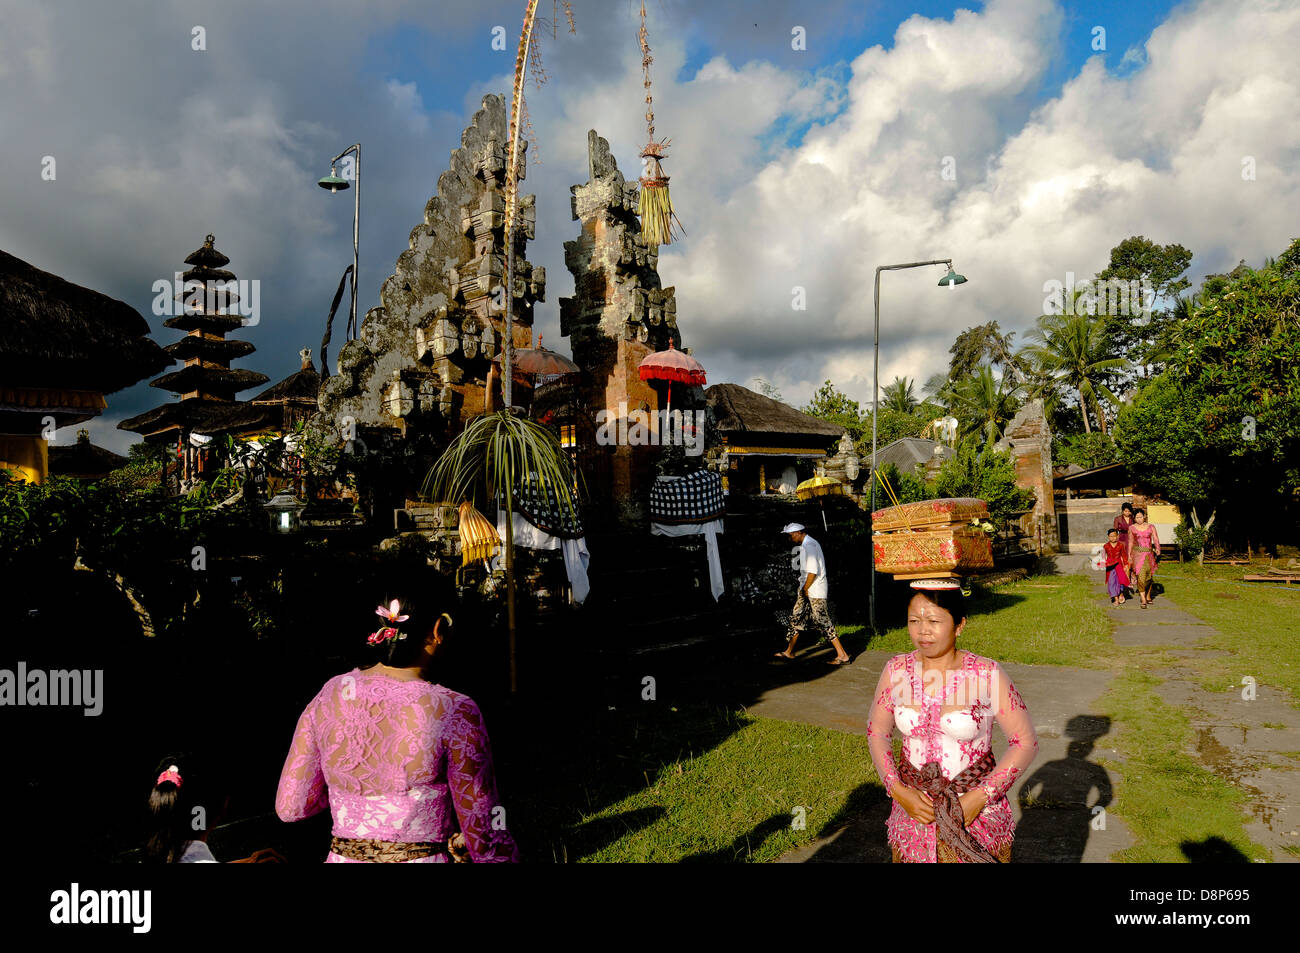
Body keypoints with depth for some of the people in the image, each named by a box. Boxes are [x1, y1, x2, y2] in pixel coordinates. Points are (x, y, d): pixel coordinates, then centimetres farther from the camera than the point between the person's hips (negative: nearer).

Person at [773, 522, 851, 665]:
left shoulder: (809, 545, -17)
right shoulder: (805, 545, 16)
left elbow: (813, 570, -22)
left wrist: (805, 589, -15)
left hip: (814, 591, -10)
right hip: (807, 590, 10)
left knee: (822, 622, -9)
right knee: (797, 618, 14)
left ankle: (843, 655, -5)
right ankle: (789, 652, 24)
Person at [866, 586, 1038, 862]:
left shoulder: (987, 675, -15)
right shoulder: (896, 670, -7)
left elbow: (1026, 742, -9)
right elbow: (877, 733, 3)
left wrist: (979, 798, -15)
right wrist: (898, 790, -9)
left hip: (979, 811, -2)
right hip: (913, 808, 2)